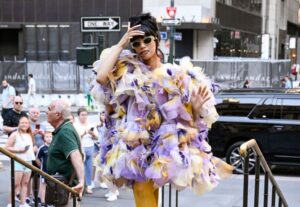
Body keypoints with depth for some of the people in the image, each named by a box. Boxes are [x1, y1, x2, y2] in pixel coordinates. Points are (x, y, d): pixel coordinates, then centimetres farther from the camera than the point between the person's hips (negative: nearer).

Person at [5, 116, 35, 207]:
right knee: (16, 184, -8)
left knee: (25, 183, 6)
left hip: (28, 161, 6)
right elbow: (7, 147, -8)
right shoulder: (15, 135, -3)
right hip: (18, 162, -6)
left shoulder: (30, 135, 15)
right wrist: (18, 150, -17)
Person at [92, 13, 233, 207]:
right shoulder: (128, 72, 5)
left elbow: (187, 114, 5)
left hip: (165, 148, -1)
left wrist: (197, 107, -18)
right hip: (137, 147, 1)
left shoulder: (176, 75, 2)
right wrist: (120, 44, -7)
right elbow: (101, 77, -14)